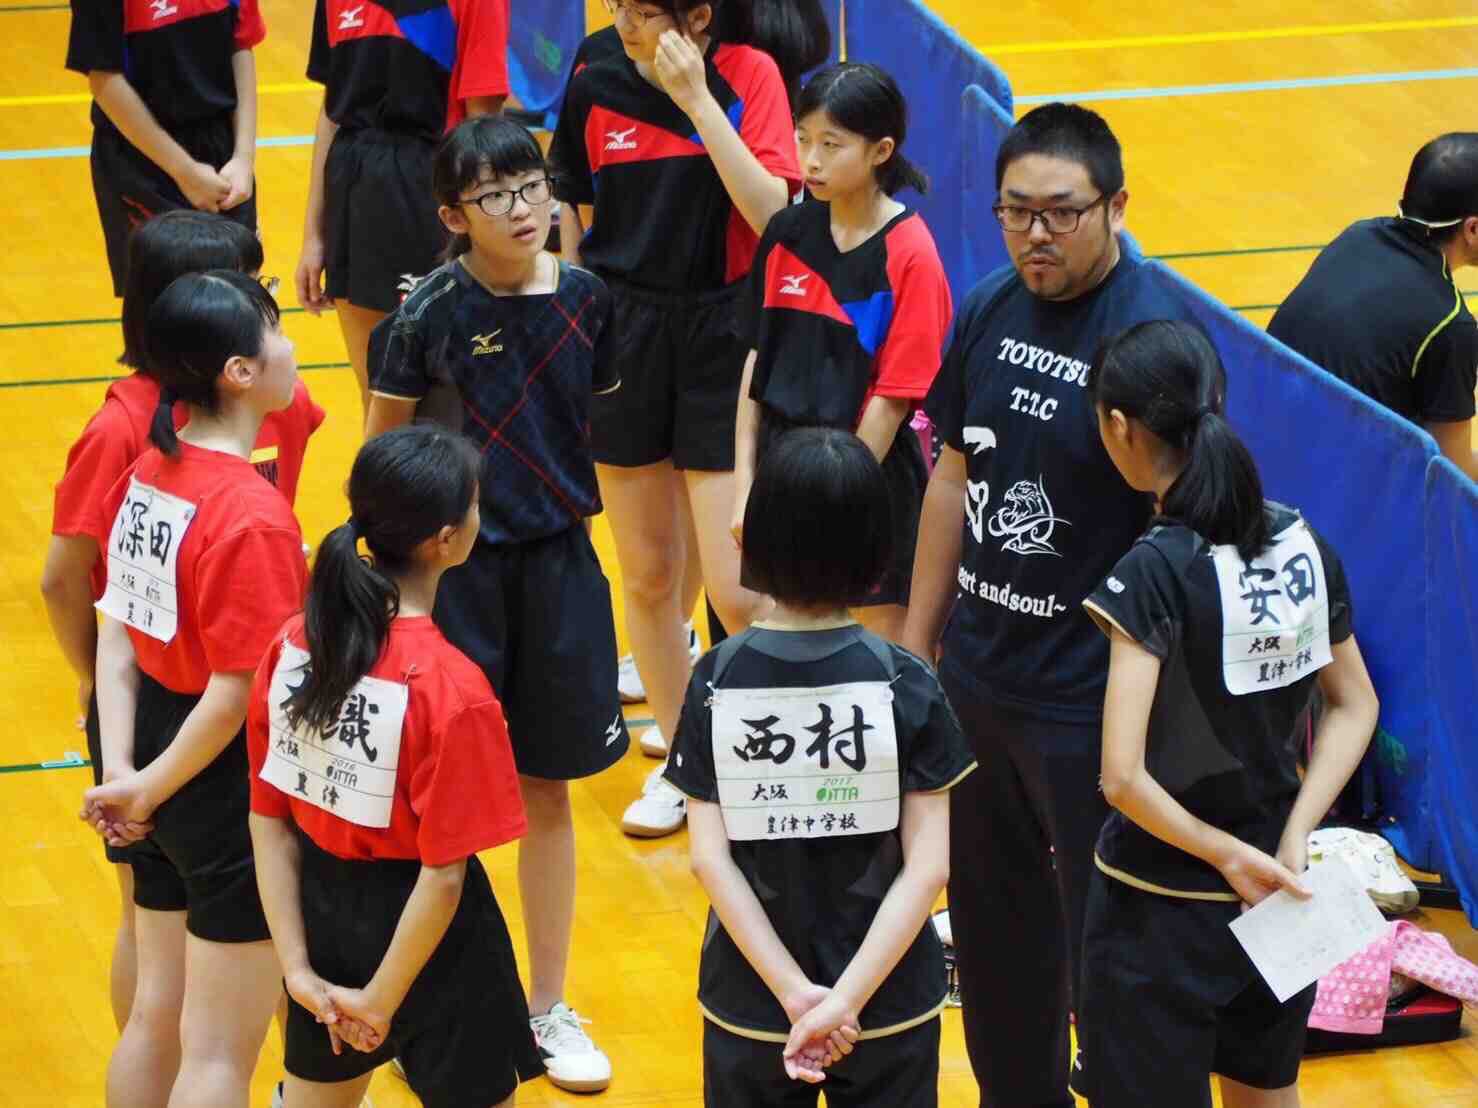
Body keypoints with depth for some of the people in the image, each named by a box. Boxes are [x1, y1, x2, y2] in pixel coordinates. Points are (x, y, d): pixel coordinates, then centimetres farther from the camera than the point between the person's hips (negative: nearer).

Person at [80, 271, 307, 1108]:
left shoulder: (148, 472, 1)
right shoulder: (252, 516, -24)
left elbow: (116, 634, 3)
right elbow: (237, 692, -23)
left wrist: (123, 770, -2)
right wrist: (148, 789, -11)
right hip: (230, 790, -8)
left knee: (157, 1017, 20)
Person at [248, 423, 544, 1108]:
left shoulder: (295, 645, -9)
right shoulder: (450, 689, -26)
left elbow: (268, 821, -4)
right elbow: (443, 876, -23)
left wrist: (299, 970, -1)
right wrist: (380, 1002, -12)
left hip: (323, 915, 5)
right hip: (425, 942, -5)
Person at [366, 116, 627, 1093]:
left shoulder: (583, 299, -3)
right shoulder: (432, 313, -13)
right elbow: (387, 439, -3)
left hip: (558, 562, 3)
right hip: (457, 564, -3)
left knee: (548, 789, 11)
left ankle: (549, 1006, 24)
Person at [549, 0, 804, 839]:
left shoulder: (748, 76, -8)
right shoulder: (595, 90, -2)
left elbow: (770, 212, -19)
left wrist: (697, 98, -22)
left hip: (721, 338, -3)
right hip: (621, 336, 3)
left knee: (735, 588, -7)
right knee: (649, 574, 10)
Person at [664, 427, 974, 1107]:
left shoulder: (716, 683, -8)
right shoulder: (907, 688, -11)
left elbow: (710, 859, -13)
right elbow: (927, 866, -15)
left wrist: (795, 993, -14)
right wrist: (846, 1000, -16)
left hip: (750, 1002, 1)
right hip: (890, 1007, -1)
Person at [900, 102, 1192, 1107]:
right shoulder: (990, 311, 3)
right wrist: (915, 644, 15)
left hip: (1088, 697, -7)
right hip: (977, 676, 7)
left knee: (1099, 946, 3)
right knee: (992, 923, 20)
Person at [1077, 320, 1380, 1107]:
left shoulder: (1154, 574, -22)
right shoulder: (1303, 544, -3)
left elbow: (1123, 777, -26)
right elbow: (1356, 708, 8)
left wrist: (1231, 857, -13)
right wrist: (1292, 840, -2)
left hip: (1161, 907, -6)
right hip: (1276, 896, 6)